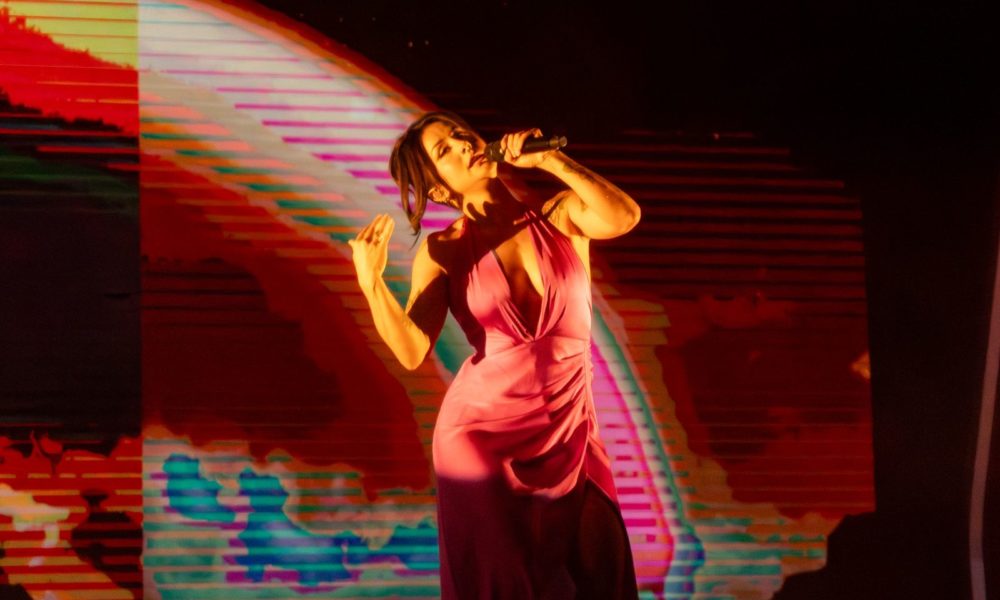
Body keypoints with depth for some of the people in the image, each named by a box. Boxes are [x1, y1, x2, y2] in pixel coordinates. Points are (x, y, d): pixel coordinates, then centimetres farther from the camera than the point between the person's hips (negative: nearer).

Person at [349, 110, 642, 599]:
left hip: (568, 438, 1)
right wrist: (371, 282, -27)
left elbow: (624, 217, -22)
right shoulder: (443, 252, -3)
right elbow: (412, 350, -13)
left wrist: (548, 159, -14)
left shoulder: (561, 218, -1)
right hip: (482, 437, -1)